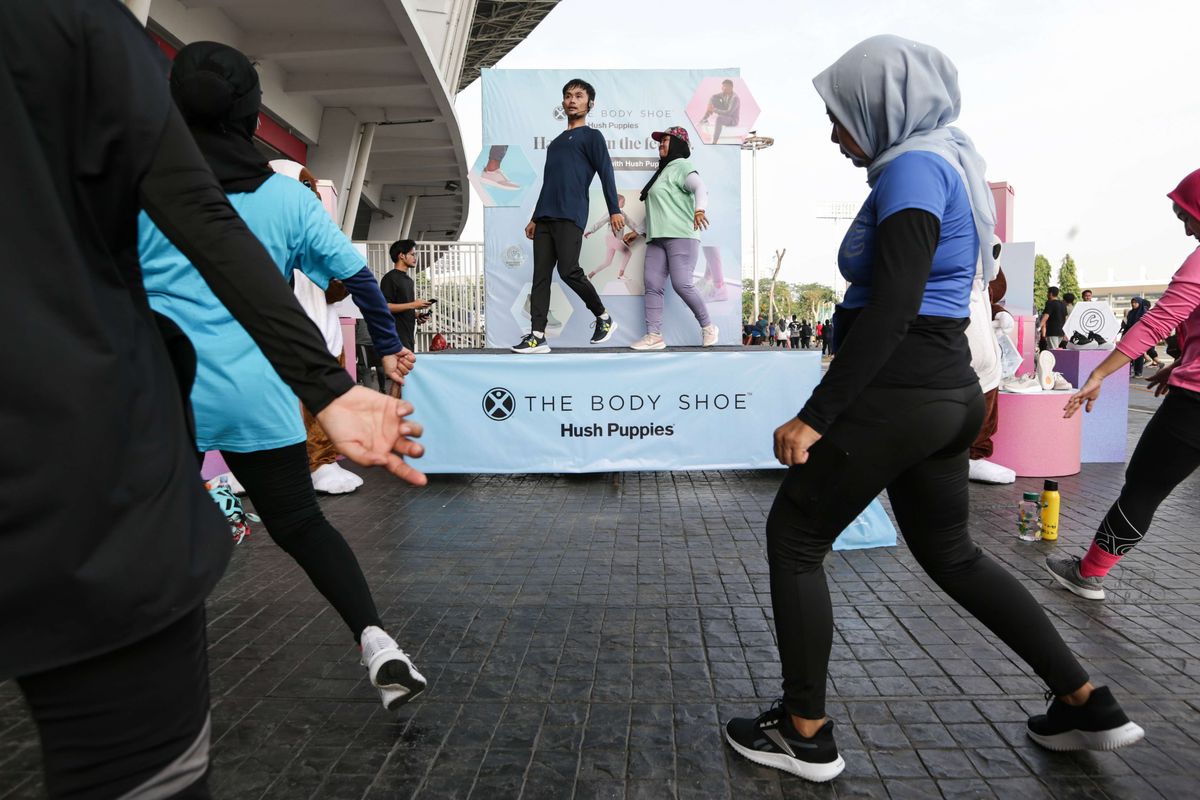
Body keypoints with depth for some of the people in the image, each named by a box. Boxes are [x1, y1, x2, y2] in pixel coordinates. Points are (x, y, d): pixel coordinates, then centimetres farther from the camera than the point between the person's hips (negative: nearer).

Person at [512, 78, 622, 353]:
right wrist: (535, 218, 25)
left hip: (570, 216, -7)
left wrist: (614, 210, -17)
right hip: (545, 217, 7)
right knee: (540, 275, -2)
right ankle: (537, 336, -3)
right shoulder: (555, 142, 28)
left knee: (569, 271, -16)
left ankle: (604, 318, 5)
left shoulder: (592, 136, 7)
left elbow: (606, 173, -5)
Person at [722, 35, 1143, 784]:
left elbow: (891, 308, -24)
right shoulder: (947, 162, 17)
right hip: (946, 391, 10)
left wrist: (815, 414, -24)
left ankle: (805, 734, 16)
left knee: (793, 537, 4)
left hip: (897, 393, -10)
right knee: (950, 553, 23)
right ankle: (1090, 705, 32)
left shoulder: (913, 167, -13)